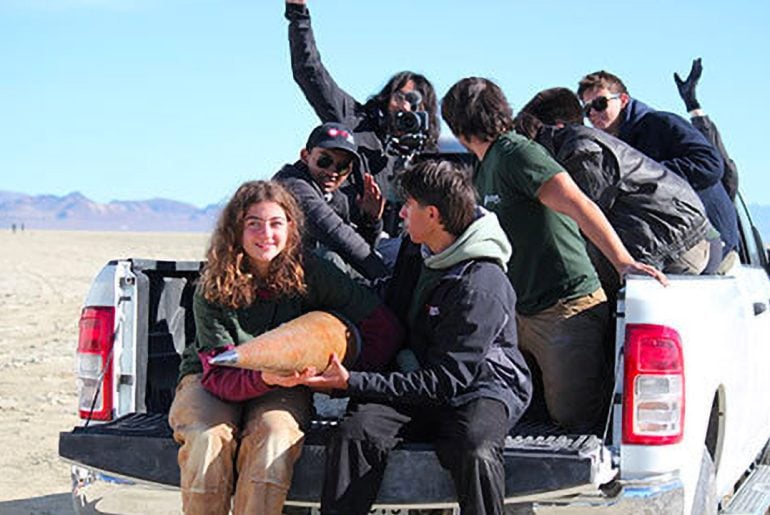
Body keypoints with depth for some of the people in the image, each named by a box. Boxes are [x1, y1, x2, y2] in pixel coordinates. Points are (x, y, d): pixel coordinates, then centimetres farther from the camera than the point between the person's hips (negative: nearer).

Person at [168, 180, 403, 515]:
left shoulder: (309, 274, -13)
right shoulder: (213, 290, -16)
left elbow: (383, 328, -8)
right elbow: (219, 377, -22)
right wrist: (263, 378, -42)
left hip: (283, 388, 1)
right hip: (209, 380, 0)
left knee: (274, 438, -34)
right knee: (208, 441, -33)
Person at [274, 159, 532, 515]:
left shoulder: (481, 286, -19)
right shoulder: (421, 252, 8)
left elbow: (444, 382, -22)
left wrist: (352, 383, -23)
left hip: (479, 387, -6)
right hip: (418, 376, 6)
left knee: (475, 452, -39)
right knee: (355, 433, -25)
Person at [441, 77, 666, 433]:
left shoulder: (517, 154, -13)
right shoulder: (484, 170, 17)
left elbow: (578, 206, -26)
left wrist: (623, 263, -36)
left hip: (568, 309, -9)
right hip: (520, 314, 9)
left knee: (574, 418, -11)